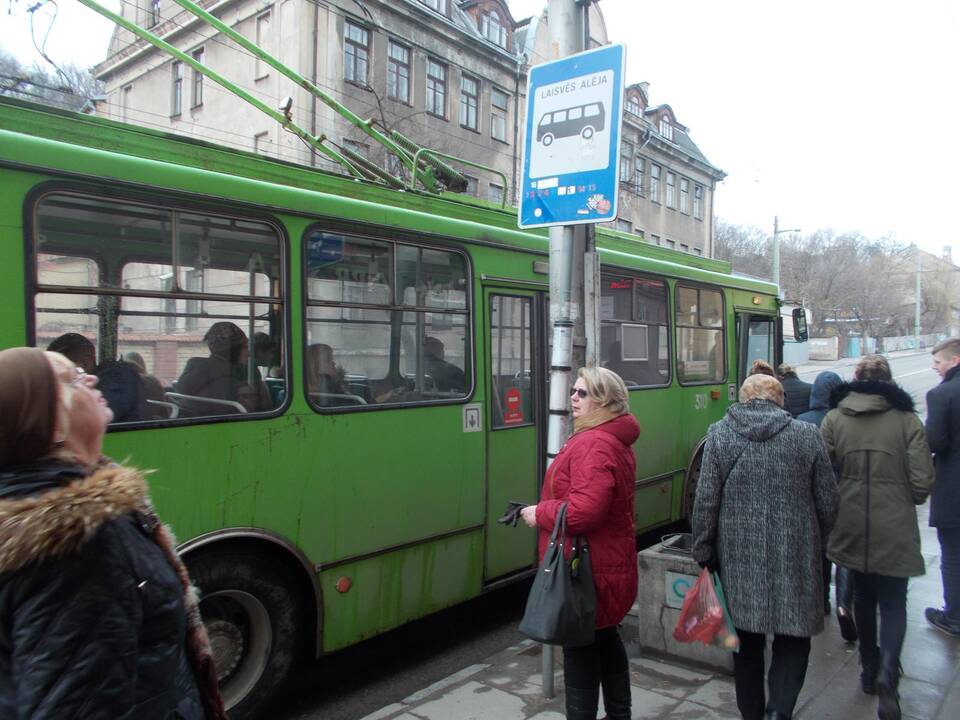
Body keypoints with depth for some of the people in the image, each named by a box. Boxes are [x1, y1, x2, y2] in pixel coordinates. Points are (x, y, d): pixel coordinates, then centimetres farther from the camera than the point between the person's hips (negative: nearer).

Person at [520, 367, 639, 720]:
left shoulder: (593, 444, -23)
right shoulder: (615, 440, 12)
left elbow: (584, 510, -32)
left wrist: (539, 513, -16)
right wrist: (546, 509, 9)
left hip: (587, 570, -11)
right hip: (609, 564, 11)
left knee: (581, 651, 1)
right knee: (606, 641, 24)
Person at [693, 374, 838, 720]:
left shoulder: (719, 434, -4)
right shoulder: (808, 435, -4)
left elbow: (706, 501, -6)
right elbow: (828, 502, 2)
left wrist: (703, 553, 4)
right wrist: (816, 545, 18)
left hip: (738, 558, 1)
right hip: (795, 558, 0)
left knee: (747, 642, 16)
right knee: (793, 639, 14)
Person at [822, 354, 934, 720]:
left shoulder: (833, 419, -3)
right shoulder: (906, 420, -7)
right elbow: (922, 481, -8)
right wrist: (905, 501, 13)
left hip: (850, 524, 2)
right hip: (895, 528, -2)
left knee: (863, 597, 19)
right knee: (893, 602, 9)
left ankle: (869, 670, 31)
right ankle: (887, 673, -10)